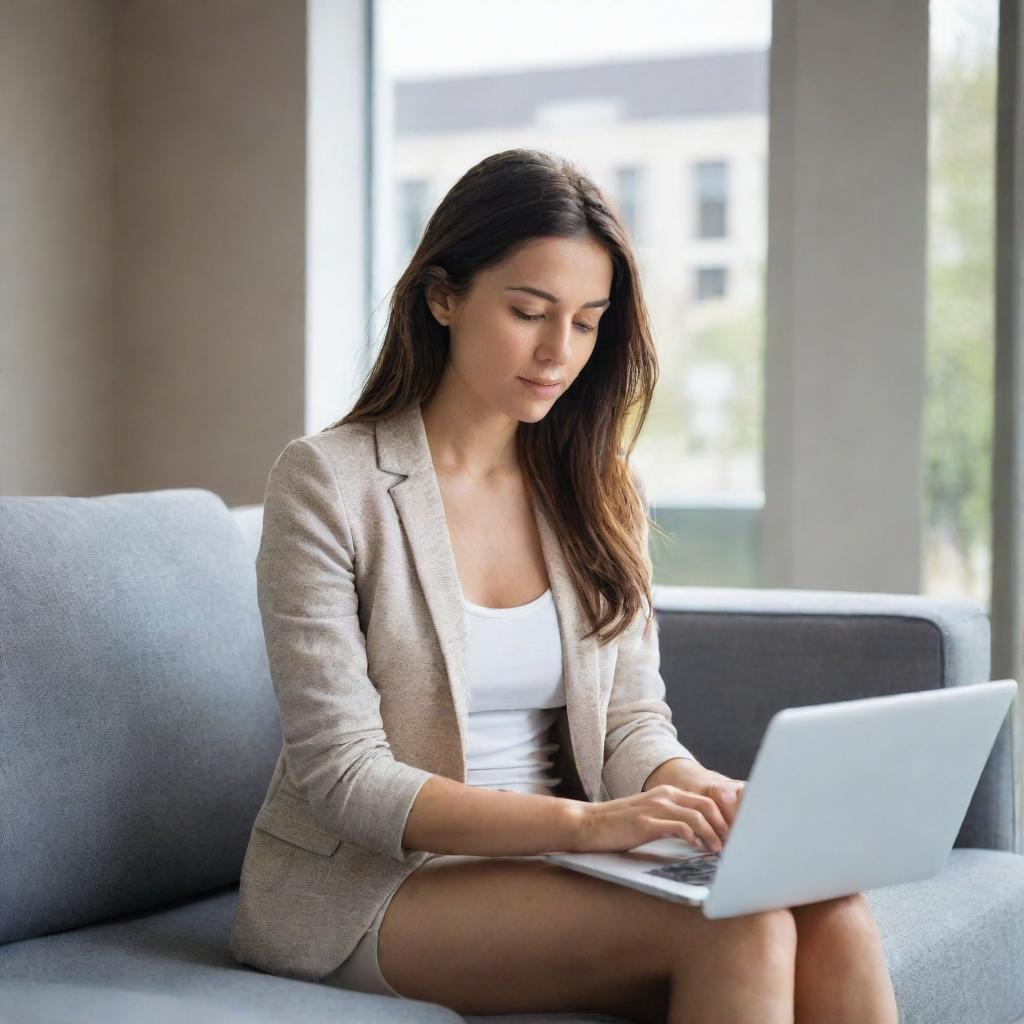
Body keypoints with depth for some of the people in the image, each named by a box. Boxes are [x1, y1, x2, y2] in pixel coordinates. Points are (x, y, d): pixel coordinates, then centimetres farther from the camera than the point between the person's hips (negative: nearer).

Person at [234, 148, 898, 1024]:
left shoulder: (599, 494, 9)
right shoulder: (329, 484, -9)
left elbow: (631, 721, 8)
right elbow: (341, 775, -15)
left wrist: (700, 790, -17)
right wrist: (583, 822, -27)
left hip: (551, 859, 5)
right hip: (373, 890, -5)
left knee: (831, 909, -24)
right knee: (737, 927, -29)